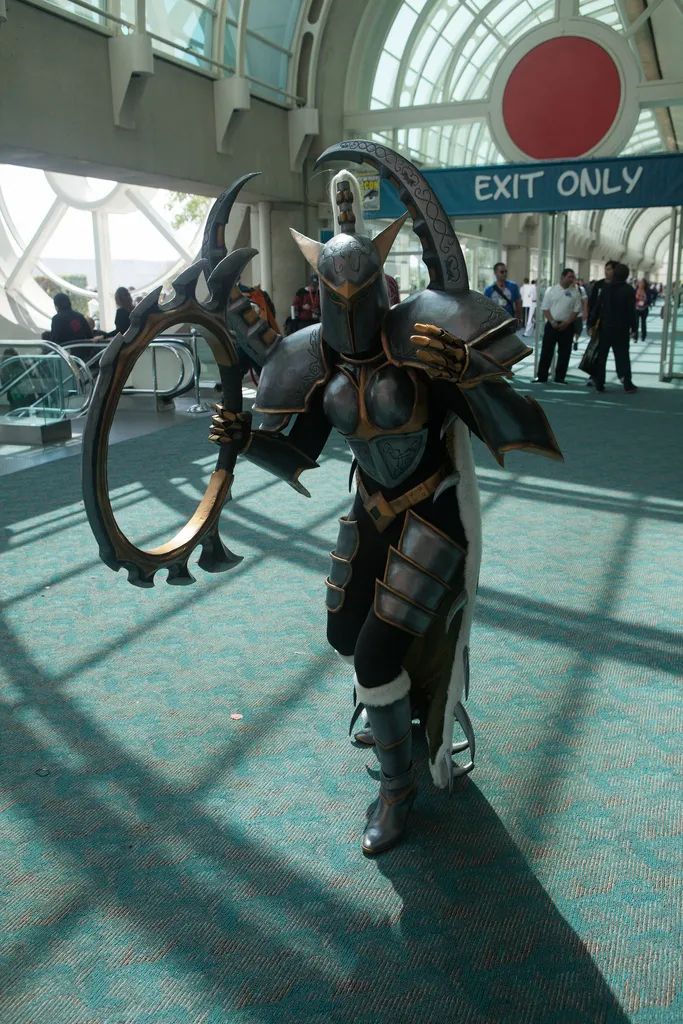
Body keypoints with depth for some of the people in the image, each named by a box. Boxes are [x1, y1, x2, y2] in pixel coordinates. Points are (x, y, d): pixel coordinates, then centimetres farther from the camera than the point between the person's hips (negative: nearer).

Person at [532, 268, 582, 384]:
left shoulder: (575, 292, 3)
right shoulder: (551, 290, 2)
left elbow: (576, 310, 1)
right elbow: (545, 308, 1)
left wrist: (566, 323, -10)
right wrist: (552, 321, -10)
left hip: (567, 326, 1)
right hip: (552, 324, -1)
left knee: (564, 353, 4)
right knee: (546, 351, -1)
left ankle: (560, 377, 12)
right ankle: (541, 377, 4)